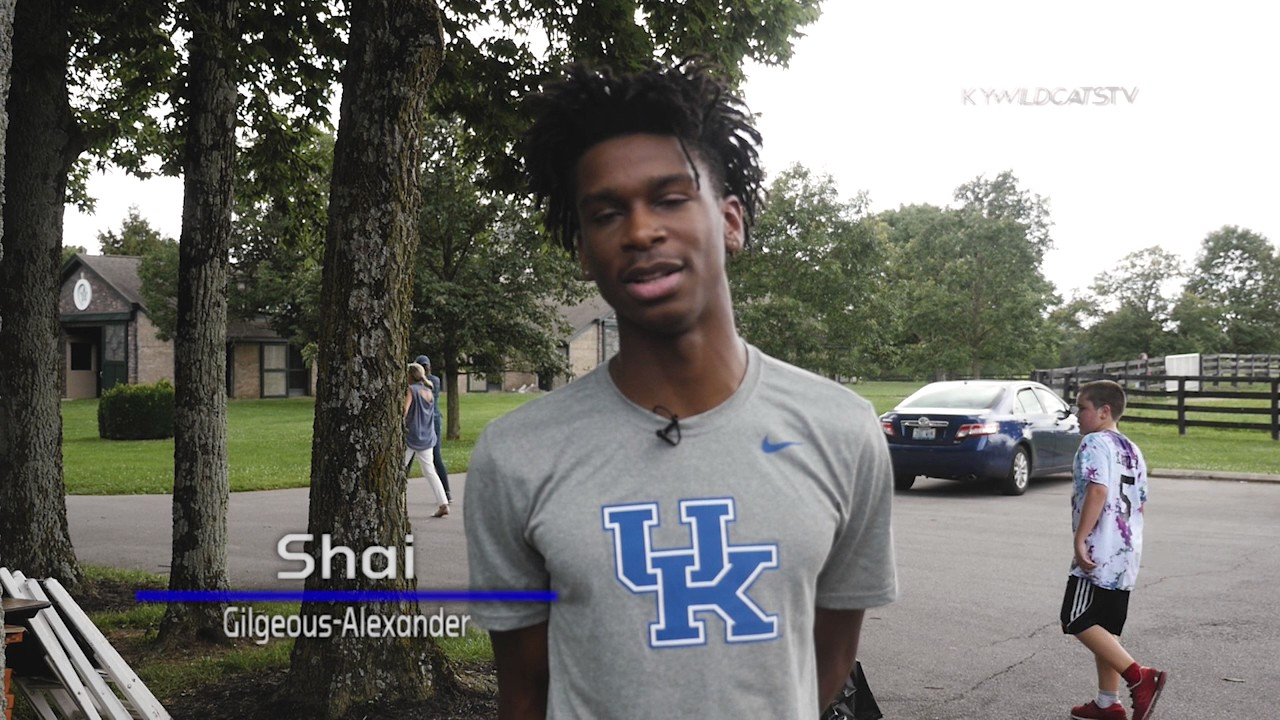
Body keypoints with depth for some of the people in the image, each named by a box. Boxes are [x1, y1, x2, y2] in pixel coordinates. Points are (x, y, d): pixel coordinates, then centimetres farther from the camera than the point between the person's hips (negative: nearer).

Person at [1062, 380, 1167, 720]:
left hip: (1099, 554, -10)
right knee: (1105, 628, 14)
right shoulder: (1132, 449, 17)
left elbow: (1098, 490, -24)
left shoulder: (1095, 443, -10)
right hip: (1126, 556, 10)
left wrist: (1080, 539, -23)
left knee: (1080, 623, -7)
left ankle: (1140, 677, -14)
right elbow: (1141, 506, 20)